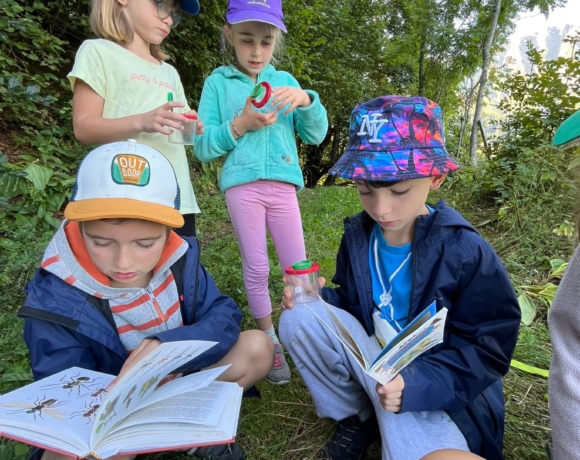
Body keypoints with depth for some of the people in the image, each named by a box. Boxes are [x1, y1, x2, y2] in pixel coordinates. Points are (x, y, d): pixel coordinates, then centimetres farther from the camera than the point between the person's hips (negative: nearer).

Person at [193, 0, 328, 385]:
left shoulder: (285, 81, 11)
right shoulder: (218, 82, 6)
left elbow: (316, 135, 6)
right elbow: (203, 148, 1)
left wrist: (306, 100, -11)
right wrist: (239, 126, -14)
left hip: (282, 185, 2)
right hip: (242, 185, -1)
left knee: (298, 267, 5)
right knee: (256, 269, 3)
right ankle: (271, 343, 20)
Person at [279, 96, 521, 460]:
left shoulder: (467, 253, -19)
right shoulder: (358, 236, -4)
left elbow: (486, 351, -15)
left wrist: (417, 382, -31)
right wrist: (317, 299, -15)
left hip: (437, 394, -4)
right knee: (298, 318, -19)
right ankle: (356, 416, 2)